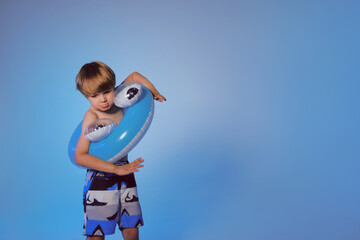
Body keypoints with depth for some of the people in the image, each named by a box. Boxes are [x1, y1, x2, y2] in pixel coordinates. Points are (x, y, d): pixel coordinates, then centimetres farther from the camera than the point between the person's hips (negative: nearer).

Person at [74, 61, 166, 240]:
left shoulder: (116, 99, 0)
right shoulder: (92, 116, -17)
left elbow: (134, 76, 18)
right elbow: (79, 157, -23)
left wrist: (154, 92, 11)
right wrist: (115, 168, -26)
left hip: (124, 174, 6)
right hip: (100, 178, -6)